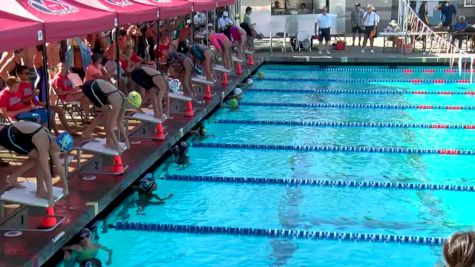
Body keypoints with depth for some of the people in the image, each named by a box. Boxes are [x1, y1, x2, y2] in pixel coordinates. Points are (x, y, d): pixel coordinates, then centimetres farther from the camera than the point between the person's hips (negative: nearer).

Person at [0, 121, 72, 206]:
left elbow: (59, 165, 11)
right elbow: (46, 172, -22)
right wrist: (51, 196, -18)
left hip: (14, 134, 9)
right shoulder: (44, 144, -24)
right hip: (8, 135, -9)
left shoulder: (52, 140, 2)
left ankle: (12, 178, 22)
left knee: (37, 157, 14)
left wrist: (65, 186, 17)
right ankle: (41, 191, -1)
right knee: (40, 158, -13)